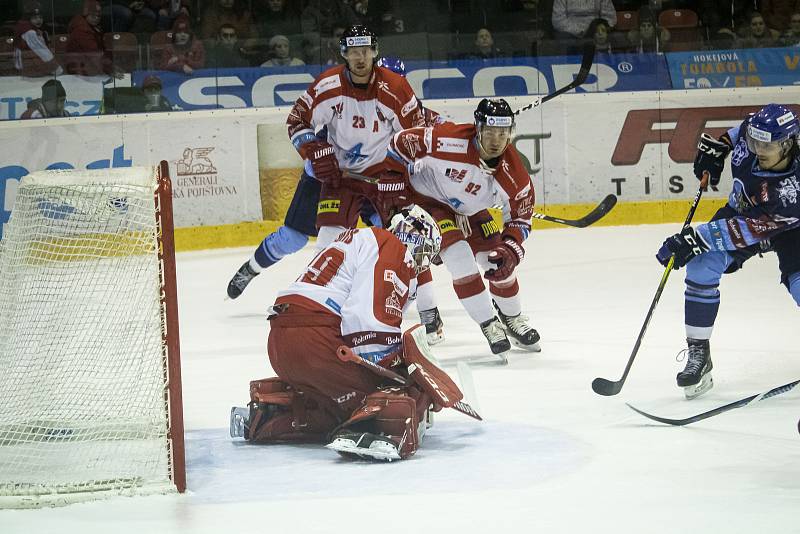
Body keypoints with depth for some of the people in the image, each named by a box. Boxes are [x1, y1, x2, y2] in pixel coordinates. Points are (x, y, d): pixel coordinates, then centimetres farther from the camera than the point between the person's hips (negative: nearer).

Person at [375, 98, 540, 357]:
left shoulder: (514, 174, -23)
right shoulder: (451, 140, -36)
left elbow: (520, 218, -9)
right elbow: (401, 142, -23)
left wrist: (510, 251, -23)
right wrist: (392, 183, -17)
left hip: (469, 210, 5)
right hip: (427, 197, -5)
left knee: (499, 261, 3)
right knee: (458, 253, -23)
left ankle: (513, 319, 31)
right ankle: (488, 324, -12)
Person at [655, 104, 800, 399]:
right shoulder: (750, 135, -26)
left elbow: (747, 231, -39)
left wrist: (696, 238, -41)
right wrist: (718, 144, 1)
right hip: (741, 209, 5)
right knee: (701, 266, -14)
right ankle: (699, 354, -4)